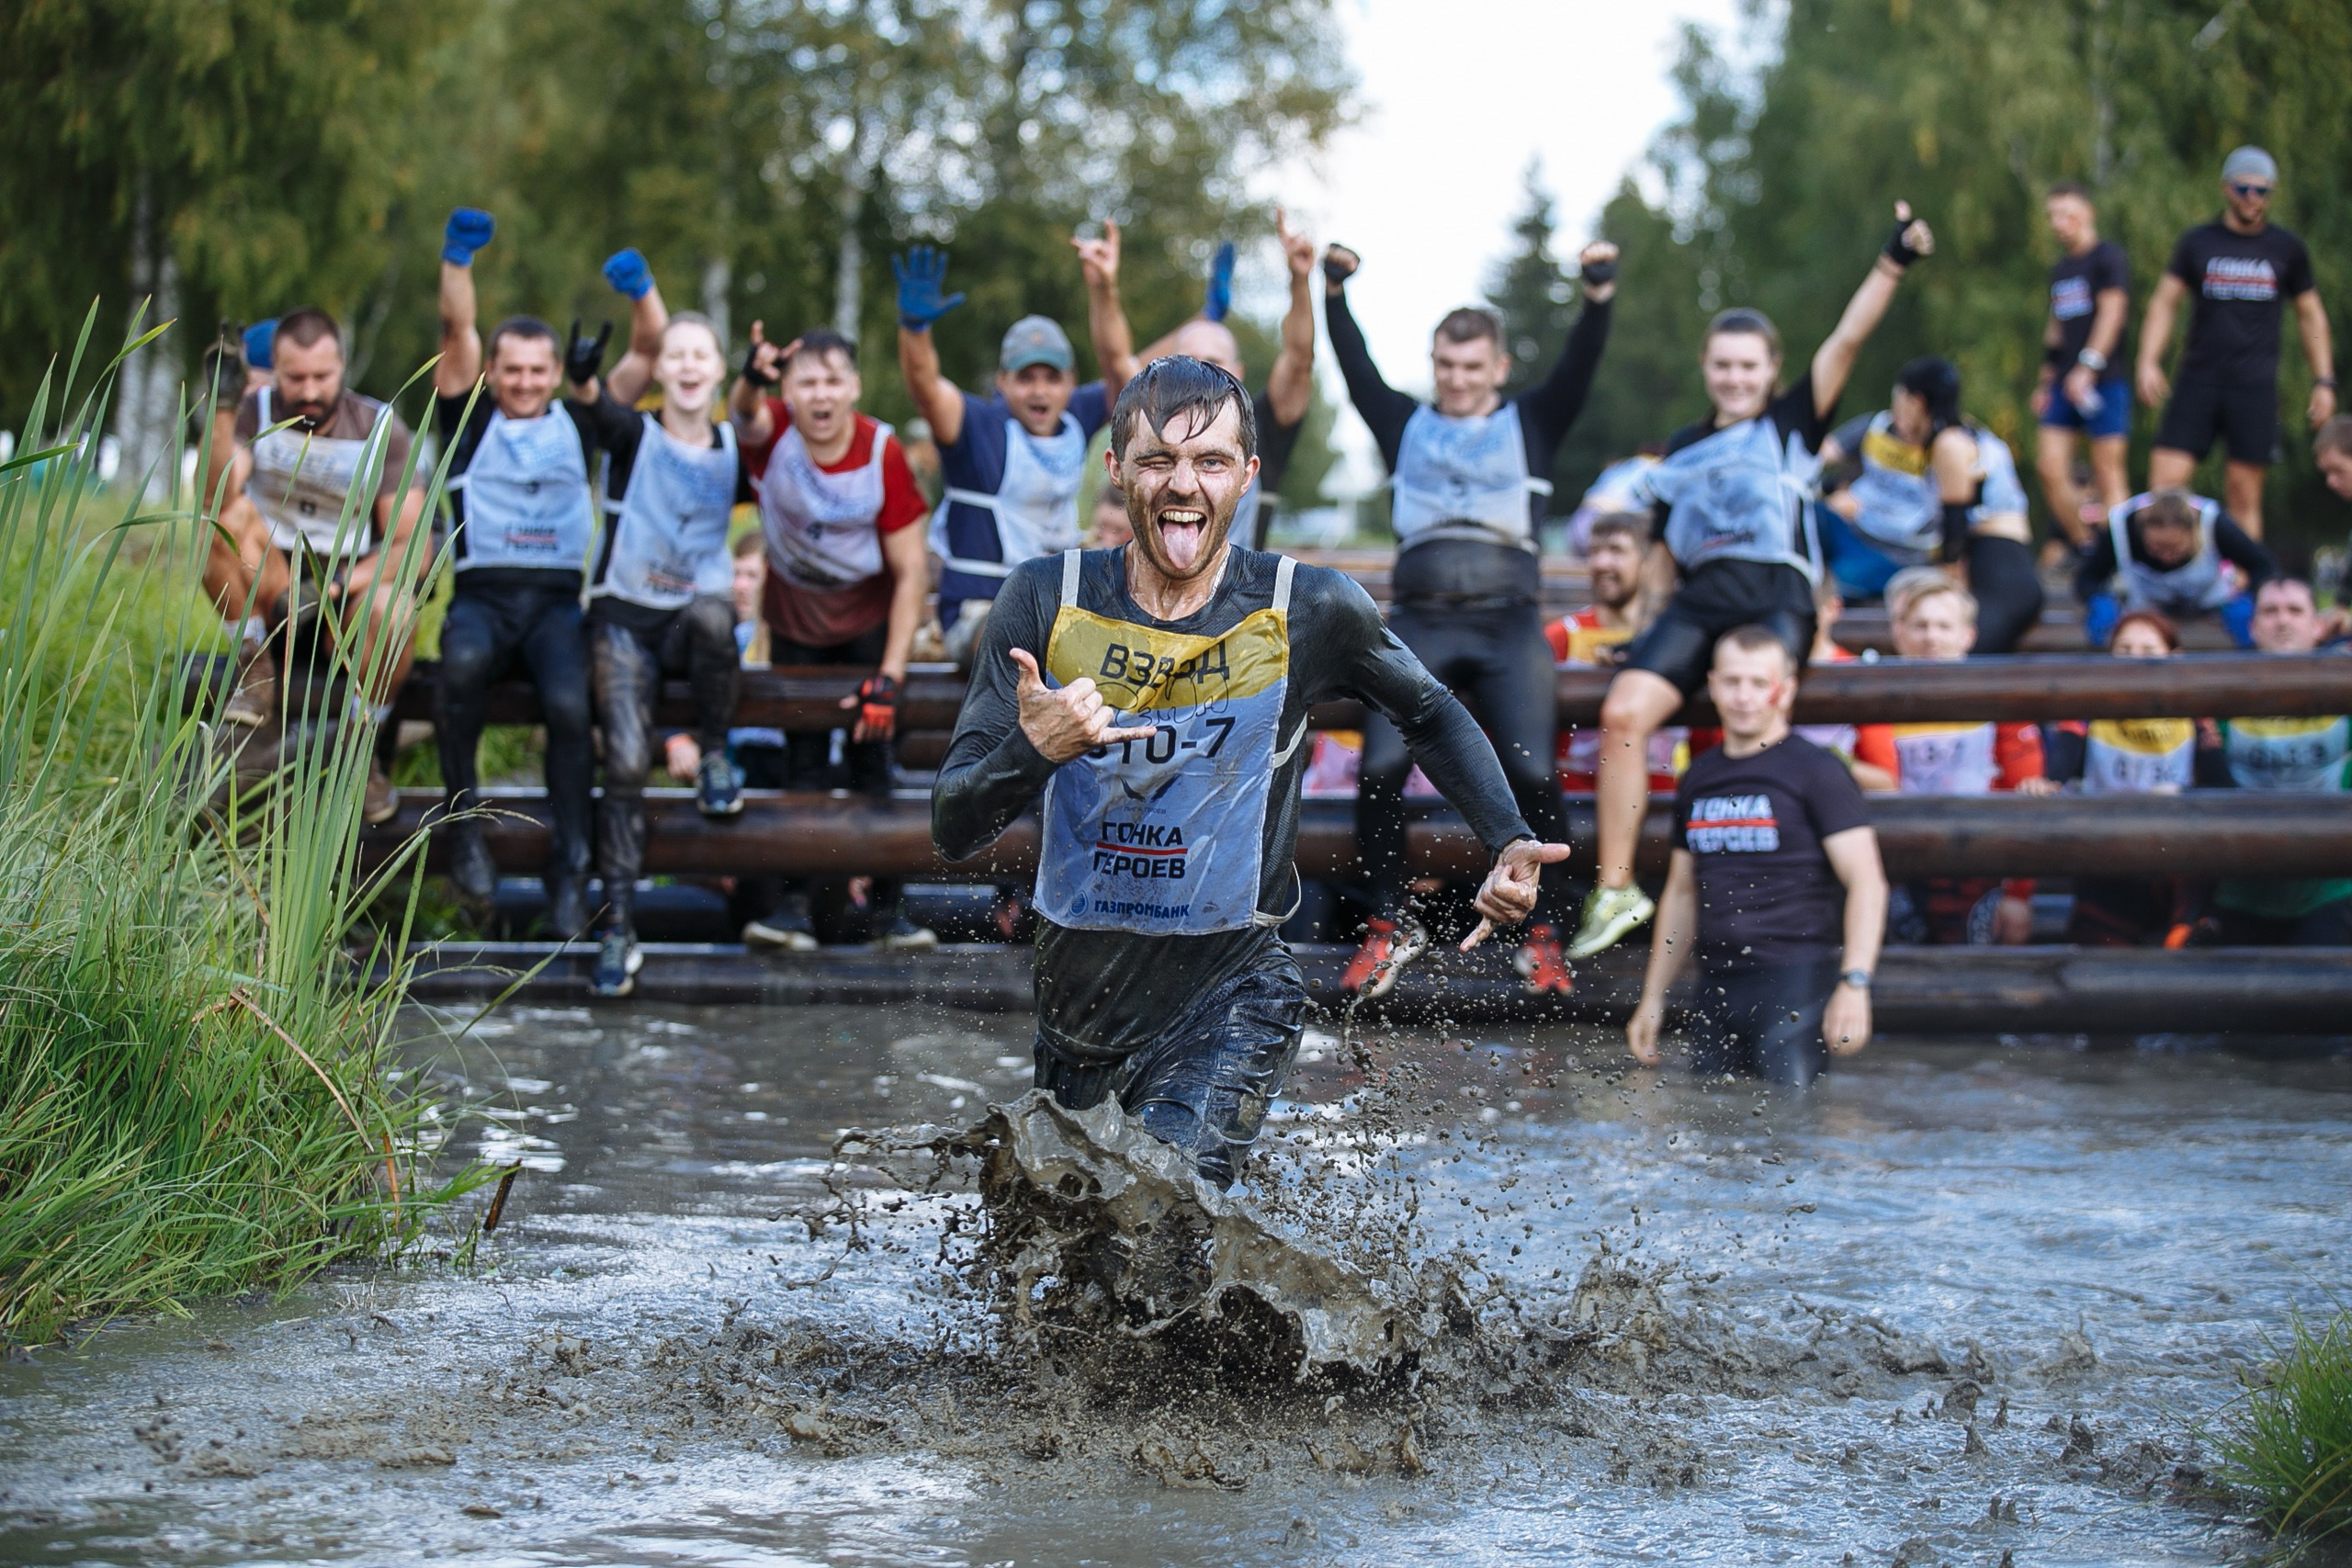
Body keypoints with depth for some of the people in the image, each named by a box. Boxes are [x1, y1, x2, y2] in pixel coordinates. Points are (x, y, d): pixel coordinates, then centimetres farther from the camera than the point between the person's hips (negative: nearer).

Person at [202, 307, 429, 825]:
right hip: (268, 596, 1)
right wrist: (222, 411, -31)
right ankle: (255, 670, -18)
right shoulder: (256, 412, -3)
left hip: (350, 590, -1)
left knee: (393, 609, -36)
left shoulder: (381, 429, -4)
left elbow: (413, 547, -10)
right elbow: (215, 500, -20)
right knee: (231, 515, -27)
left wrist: (337, 585, -27)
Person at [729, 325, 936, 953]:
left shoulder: (883, 451, -22)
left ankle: (889, 907, -3)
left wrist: (890, 676, -26)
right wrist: (753, 380, -72)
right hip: (795, 613, 1)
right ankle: (795, 905, -2)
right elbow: (746, 415, -46)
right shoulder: (774, 431, -19)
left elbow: (912, 571, -19)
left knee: (870, 754, -6)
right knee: (802, 759, -1)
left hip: (869, 613, -1)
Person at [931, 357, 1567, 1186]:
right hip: (1077, 985, 3)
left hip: (1230, 991, -3)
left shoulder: (1309, 611, -9)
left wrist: (1509, 843, -4)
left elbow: (1431, 715, 11)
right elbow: (952, 828, -10)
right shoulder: (1046, 602, -9)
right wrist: (1032, 751, -31)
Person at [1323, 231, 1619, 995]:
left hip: (1509, 621, -1)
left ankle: (1542, 935, -6)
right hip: (1418, 621, 1)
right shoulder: (1405, 424, 23)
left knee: (1533, 770, -19)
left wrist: (1599, 294, -9)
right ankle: (1391, 925, -2)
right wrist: (1334, 292, -1)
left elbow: (1578, 368, 7)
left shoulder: (1531, 424, 20)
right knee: (1382, 765, -19)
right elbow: (1356, 368, 13)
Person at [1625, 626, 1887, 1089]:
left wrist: (1855, 983, -19)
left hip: (1795, 981, -6)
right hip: (1716, 990, 6)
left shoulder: (1815, 771, -2)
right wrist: (1652, 999, 19)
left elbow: (1867, 882, -8)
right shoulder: (1698, 779, 16)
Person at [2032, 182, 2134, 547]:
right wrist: (2046, 380, 18)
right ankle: (2084, 548, 12)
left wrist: (2087, 367, -21)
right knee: (2051, 470, 0)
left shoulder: (2108, 257, -4)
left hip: (2104, 381, -7)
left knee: (2108, 473, -7)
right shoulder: (2059, 269, 18)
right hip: (2065, 383, 7)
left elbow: (2112, 314, -13)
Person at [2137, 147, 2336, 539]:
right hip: (2198, 381, 0)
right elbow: (2163, 304, 8)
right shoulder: (2197, 243, 8)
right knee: (2164, 481, -11)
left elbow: (2311, 316, 17)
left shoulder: (2286, 249, 9)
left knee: (2244, 495, -2)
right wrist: (2149, 362, -6)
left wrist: (2324, 381, 10)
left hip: (2256, 388, 0)